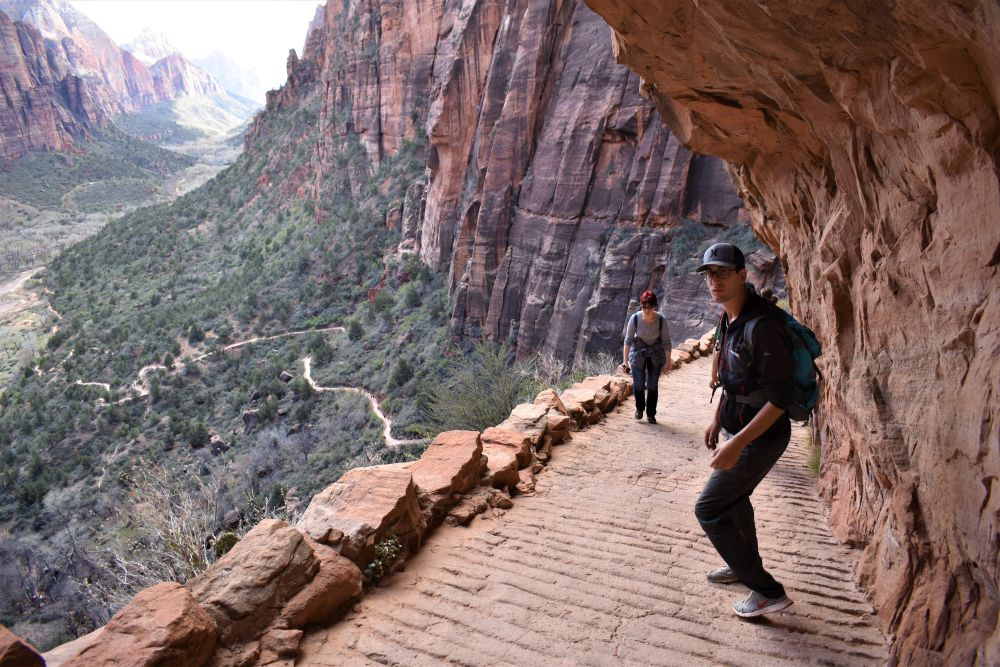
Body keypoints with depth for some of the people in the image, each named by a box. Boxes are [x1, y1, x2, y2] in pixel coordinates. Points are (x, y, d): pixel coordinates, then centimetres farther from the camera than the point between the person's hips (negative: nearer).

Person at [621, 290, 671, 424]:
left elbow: (666, 342, -11)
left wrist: (667, 362, -8)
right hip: (638, 352, 0)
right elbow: (628, 340, -12)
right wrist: (625, 360, -10)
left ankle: (651, 414, 19)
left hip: (656, 354, 0)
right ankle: (639, 408, 28)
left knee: (653, 385, 1)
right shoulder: (635, 318, -21)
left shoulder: (661, 320, -22)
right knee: (638, 384, -1)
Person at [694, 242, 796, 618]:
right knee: (733, 498, 26)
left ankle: (768, 591, 9)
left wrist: (737, 444, -31)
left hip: (761, 437, -10)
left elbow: (780, 397, -29)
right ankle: (745, 566, 50)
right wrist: (717, 420, 19)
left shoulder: (762, 325, -27)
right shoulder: (729, 320, 4)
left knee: (709, 509, -3)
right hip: (740, 429, 10)